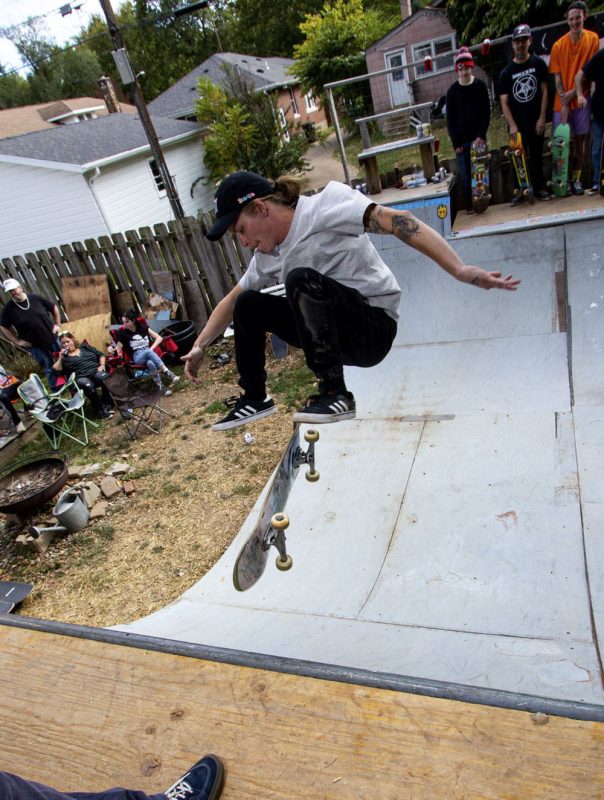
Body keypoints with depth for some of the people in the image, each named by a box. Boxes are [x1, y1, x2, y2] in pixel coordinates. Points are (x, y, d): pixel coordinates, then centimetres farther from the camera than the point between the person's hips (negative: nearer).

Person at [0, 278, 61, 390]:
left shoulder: (36, 298, -7)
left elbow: (54, 308, 7)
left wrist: (57, 324, 1)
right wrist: (17, 341, -3)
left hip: (53, 338, 2)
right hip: (36, 345, -2)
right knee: (50, 369, 6)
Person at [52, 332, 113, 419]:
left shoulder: (85, 347, 23)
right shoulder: (64, 357, 18)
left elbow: (101, 354, 21)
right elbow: (55, 371, 6)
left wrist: (102, 365, 4)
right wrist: (60, 358, 0)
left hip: (96, 372, 2)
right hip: (81, 378, -2)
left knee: (105, 378, -35)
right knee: (88, 385, -39)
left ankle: (106, 403, -16)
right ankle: (100, 408, -23)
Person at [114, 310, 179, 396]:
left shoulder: (143, 327, 8)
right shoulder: (123, 333, 5)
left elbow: (159, 338, 5)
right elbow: (118, 349, 5)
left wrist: (151, 348, -8)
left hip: (151, 353, 2)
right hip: (138, 357, -1)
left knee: (150, 363, -39)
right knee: (148, 351, -39)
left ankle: (160, 386, -41)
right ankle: (167, 372, -44)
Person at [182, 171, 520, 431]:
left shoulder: (324, 205, -16)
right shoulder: (267, 256, 8)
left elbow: (396, 221, -28)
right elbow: (231, 299, 20)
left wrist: (460, 270, -38)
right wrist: (199, 347, 16)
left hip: (375, 328, -8)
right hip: (338, 333, 8)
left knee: (300, 278, -31)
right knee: (248, 305, 3)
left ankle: (335, 395, -26)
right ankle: (256, 399, 13)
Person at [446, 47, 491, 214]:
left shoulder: (480, 85, 3)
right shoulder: (452, 90, 2)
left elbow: (486, 112, 2)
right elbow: (450, 118, 2)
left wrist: (482, 135, -10)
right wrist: (455, 142, -5)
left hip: (478, 137, 0)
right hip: (461, 140, 0)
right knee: (465, 175, -1)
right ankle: (469, 205, 6)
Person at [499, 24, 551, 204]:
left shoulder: (538, 64, 3)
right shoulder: (506, 72, 1)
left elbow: (544, 91, 2)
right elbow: (504, 102, -3)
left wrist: (542, 118, -7)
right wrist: (512, 125, -13)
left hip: (535, 121, 1)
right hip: (517, 123, 0)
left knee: (537, 156, 6)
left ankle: (539, 188, 15)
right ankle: (519, 190, 9)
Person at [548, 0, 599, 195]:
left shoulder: (593, 39, 1)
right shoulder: (559, 45, 0)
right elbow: (557, 77, -3)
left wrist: (574, 92, -12)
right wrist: (563, 104, -12)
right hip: (562, 101, 0)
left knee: (579, 141, 4)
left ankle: (576, 178, 13)